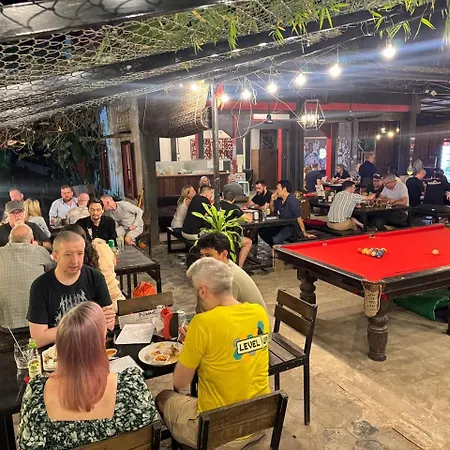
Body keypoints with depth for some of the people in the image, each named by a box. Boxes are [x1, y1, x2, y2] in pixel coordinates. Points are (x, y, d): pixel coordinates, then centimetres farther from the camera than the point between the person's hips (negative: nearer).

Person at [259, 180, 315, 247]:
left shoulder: (292, 201, -22)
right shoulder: (279, 199, 3)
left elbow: (299, 218, -25)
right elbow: (272, 210, 18)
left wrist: (304, 233, -27)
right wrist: (272, 200, -1)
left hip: (291, 227, -9)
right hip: (280, 225, 9)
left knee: (276, 240, -31)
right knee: (262, 232, 3)